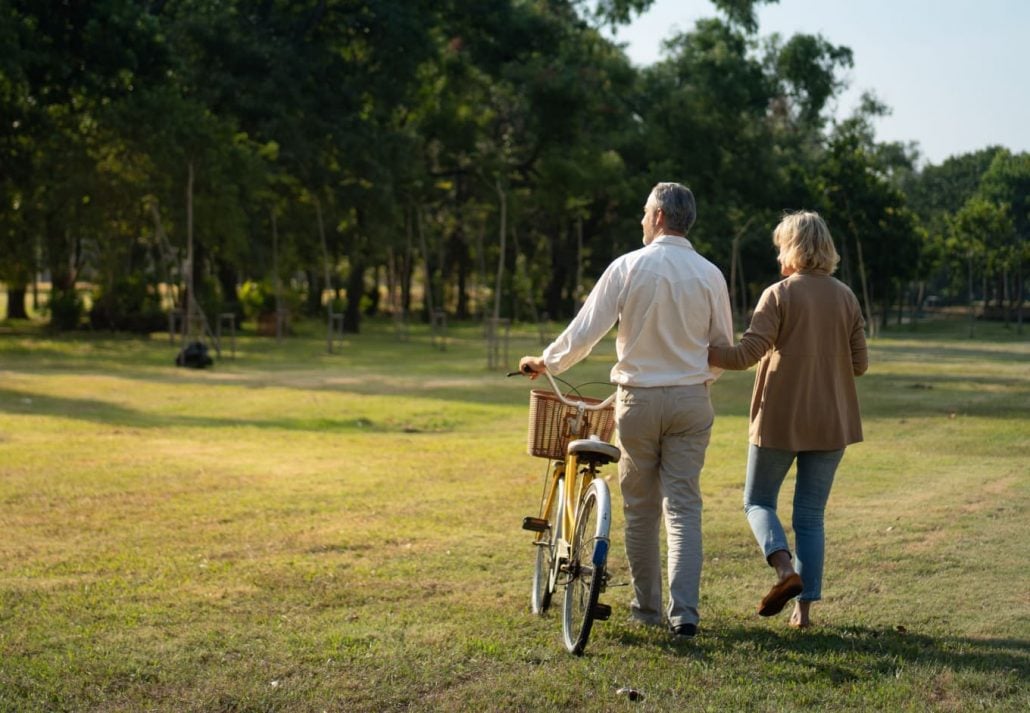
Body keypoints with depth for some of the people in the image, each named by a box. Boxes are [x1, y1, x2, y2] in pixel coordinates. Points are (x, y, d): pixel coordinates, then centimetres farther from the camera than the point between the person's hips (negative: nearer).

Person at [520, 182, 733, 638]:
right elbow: (723, 346, 8)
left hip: (639, 400, -2)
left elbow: (584, 332, -8)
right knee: (683, 507, 3)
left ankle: (647, 606, 19)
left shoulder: (628, 267, -8)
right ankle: (684, 612, -6)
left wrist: (546, 362, 9)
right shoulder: (709, 274, 0)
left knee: (640, 508, 11)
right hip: (691, 401, 2)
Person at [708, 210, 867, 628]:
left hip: (780, 418, -4)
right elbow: (859, 364, 7)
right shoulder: (845, 297, 5)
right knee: (811, 515, 11)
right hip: (830, 422, 4)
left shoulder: (779, 295, -9)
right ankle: (804, 606, 6)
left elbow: (746, 354, -17)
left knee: (758, 501, 12)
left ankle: (785, 566, -14)